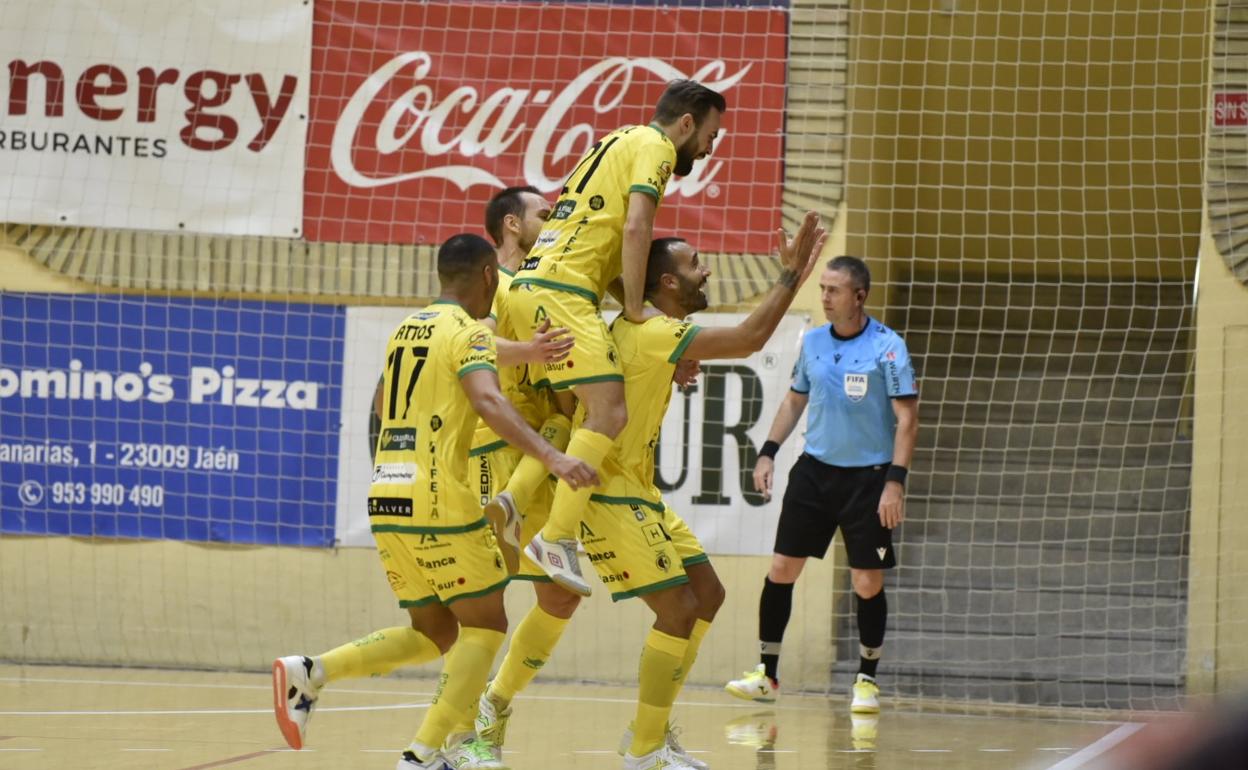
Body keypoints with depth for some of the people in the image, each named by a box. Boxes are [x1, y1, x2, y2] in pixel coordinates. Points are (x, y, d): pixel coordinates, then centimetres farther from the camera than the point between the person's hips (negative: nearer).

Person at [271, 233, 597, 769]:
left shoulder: (406, 329, 18)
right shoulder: (468, 332, -6)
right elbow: (488, 401, -25)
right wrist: (550, 456, -35)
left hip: (386, 498, 8)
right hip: (437, 501, -8)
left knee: (434, 633, 16)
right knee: (485, 627, 3)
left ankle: (310, 672, -1)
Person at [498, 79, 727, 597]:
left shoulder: (621, 143, 27)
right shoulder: (654, 146, -1)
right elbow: (636, 228, -15)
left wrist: (628, 304, 20)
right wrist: (634, 309, -10)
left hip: (533, 285, 10)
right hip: (561, 290, -10)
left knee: (573, 413, 18)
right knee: (609, 414, -15)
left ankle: (512, 501, 4)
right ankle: (556, 539, -20)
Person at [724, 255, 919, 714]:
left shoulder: (887, 347, -11)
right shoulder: (812, 342, 4)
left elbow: (907, 419, -12)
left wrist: (895, 481, -20)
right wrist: (768, 453, 8)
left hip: (867, 476, -4)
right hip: (815, 469, 4)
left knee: (867, 583, -3)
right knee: (781, 569, -1)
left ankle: (867, 680, 14)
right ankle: (767, 675, 9)